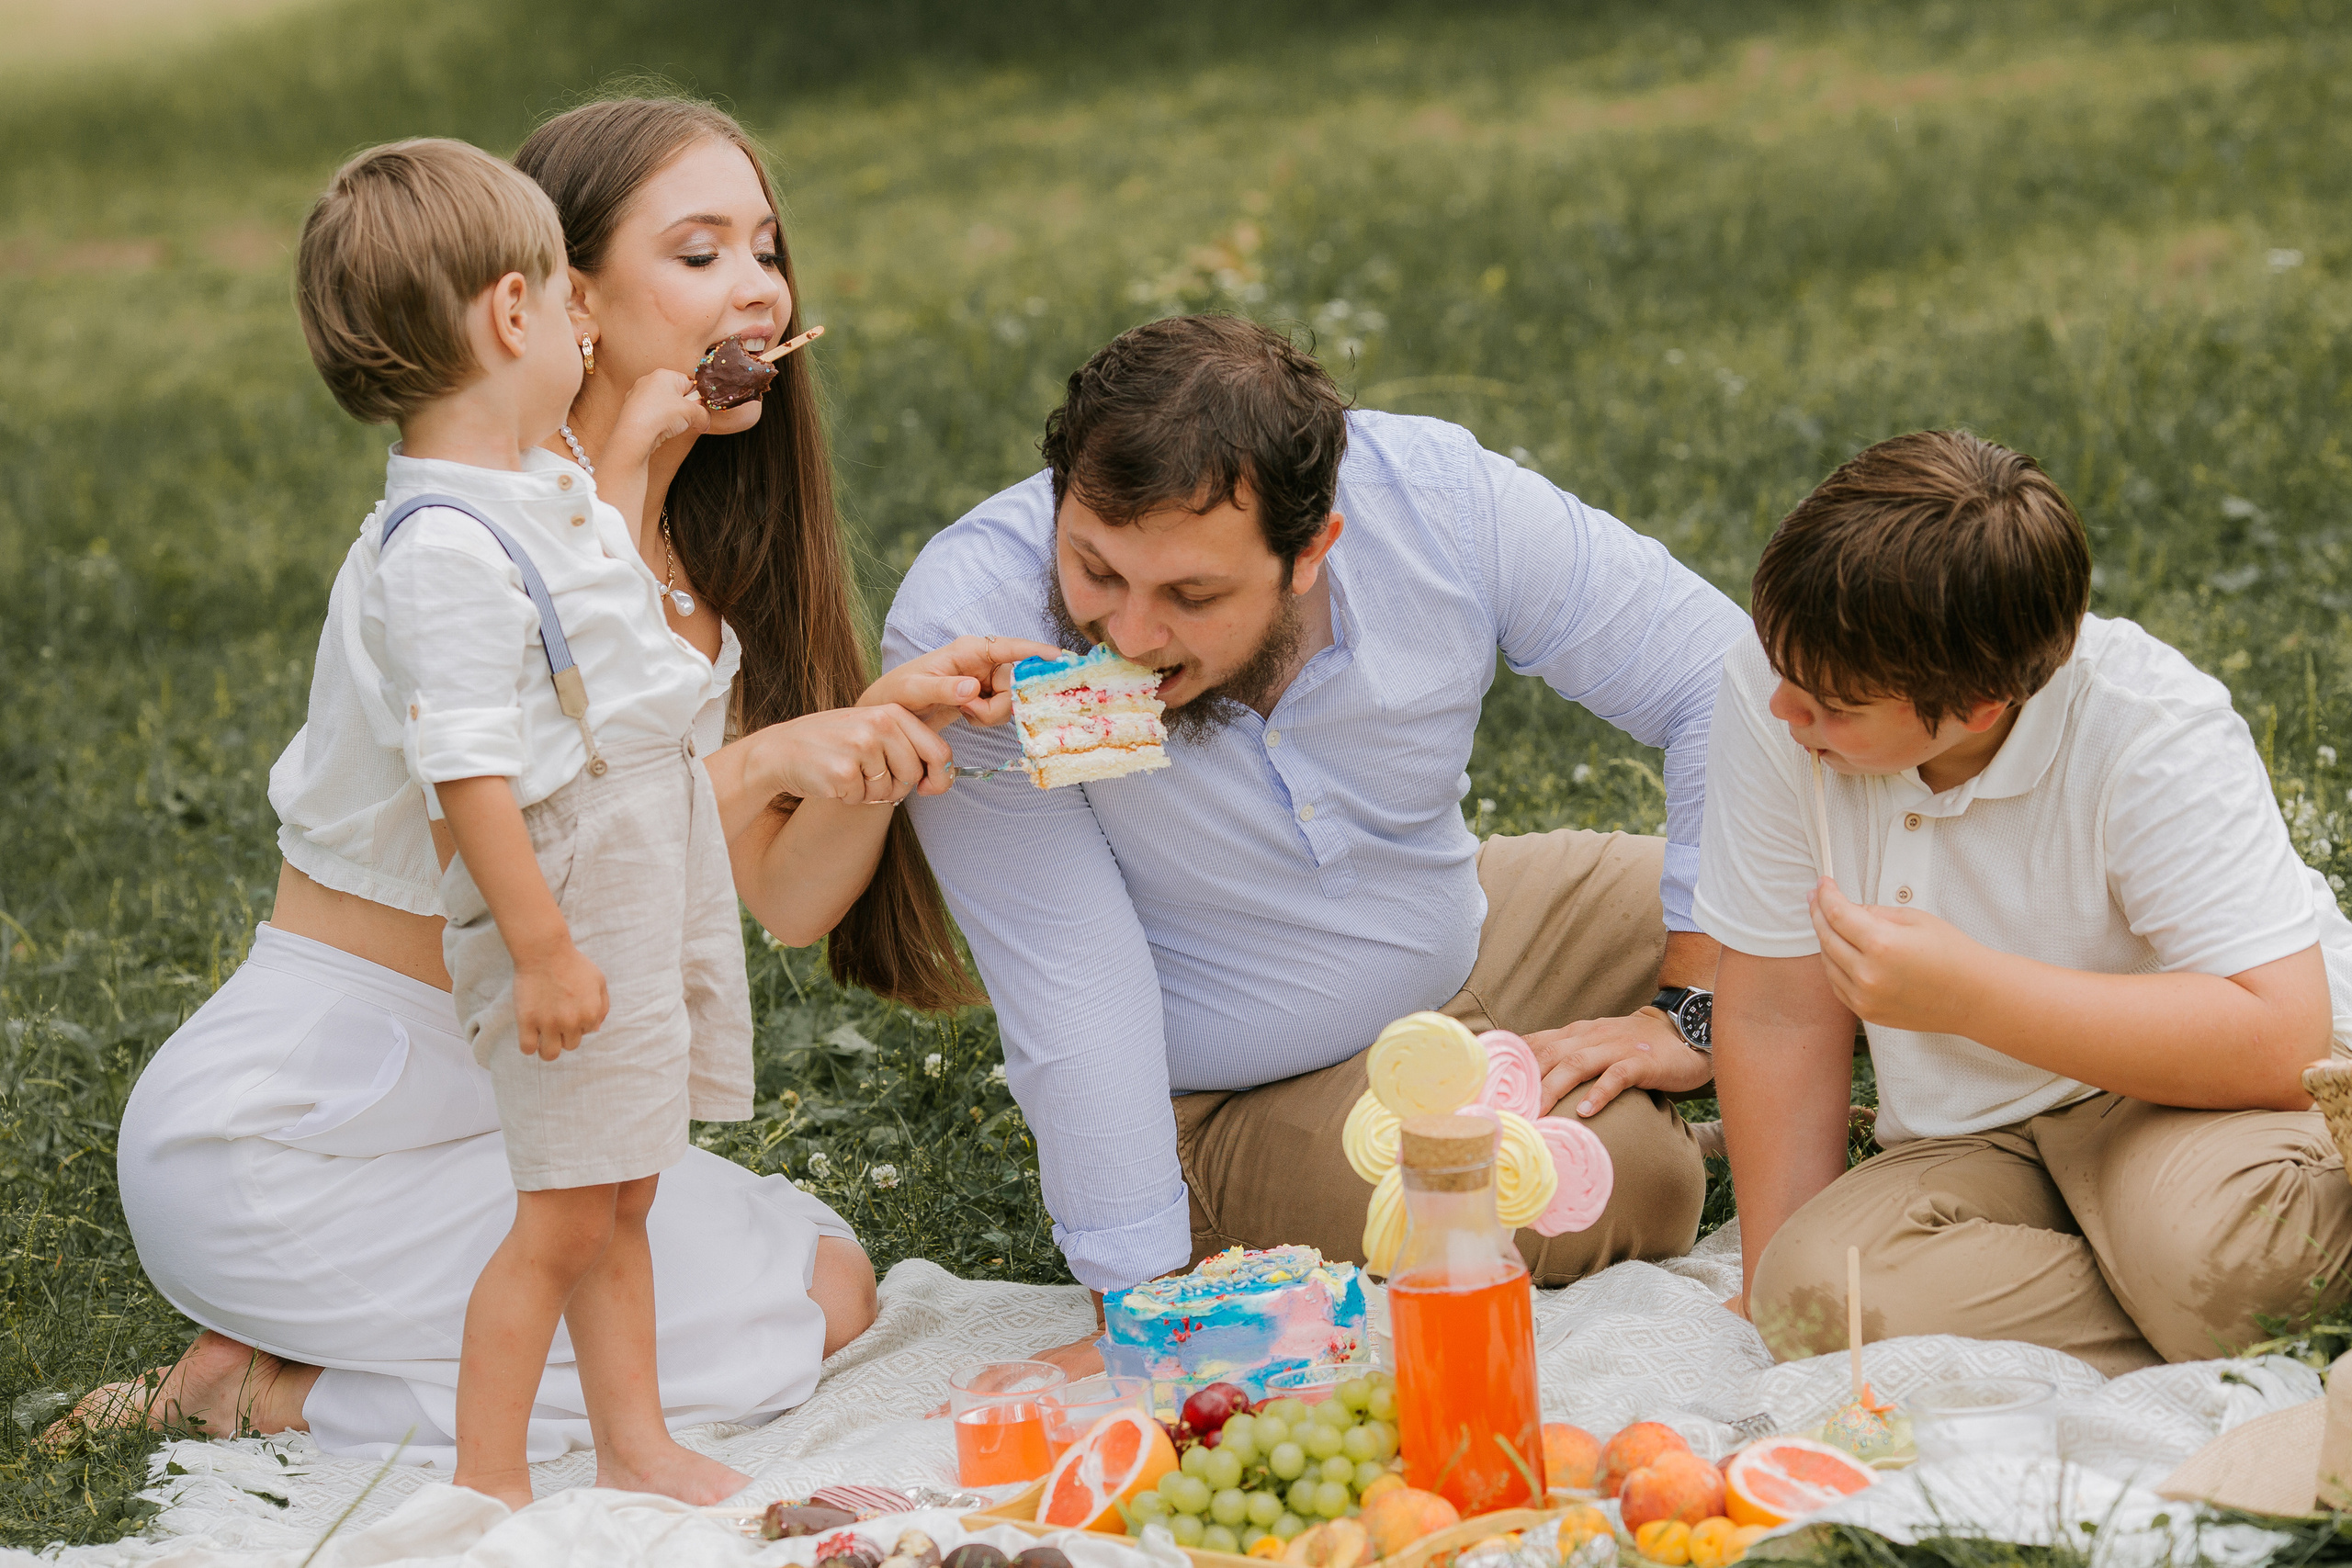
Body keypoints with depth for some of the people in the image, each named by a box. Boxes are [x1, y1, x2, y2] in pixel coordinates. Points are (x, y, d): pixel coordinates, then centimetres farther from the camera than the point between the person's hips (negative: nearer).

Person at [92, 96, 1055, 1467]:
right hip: (284, 1141, -9)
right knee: (812, 1307, -9)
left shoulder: (690, 559, 7)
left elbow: (787, 901, -1)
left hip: (488, 1110, 9)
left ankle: (289, 1362, 7)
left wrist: (889, 730, -19)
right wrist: (757, 760, -35)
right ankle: (264, 1394, -4)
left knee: (825, 1264, 6)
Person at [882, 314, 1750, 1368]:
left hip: (1469, 941, 4)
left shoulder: (1440, 501, -24)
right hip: (1231, 1105, -4)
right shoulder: (960, 636, -31)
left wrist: (1694, 1010, -16)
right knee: (1611, 1182, -27)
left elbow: (1726, 686, -14)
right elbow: (1072, 1004, -27)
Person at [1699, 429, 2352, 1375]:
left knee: (2212, 1227, -39)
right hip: (1973, 1143, 4)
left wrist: (1968, 993, -33)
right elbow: (1781, 1015, -5)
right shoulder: (1773, 691, -15)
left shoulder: (2154, 737, -23)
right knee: (1816, 1294, -28)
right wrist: (1779, 1292, -3)